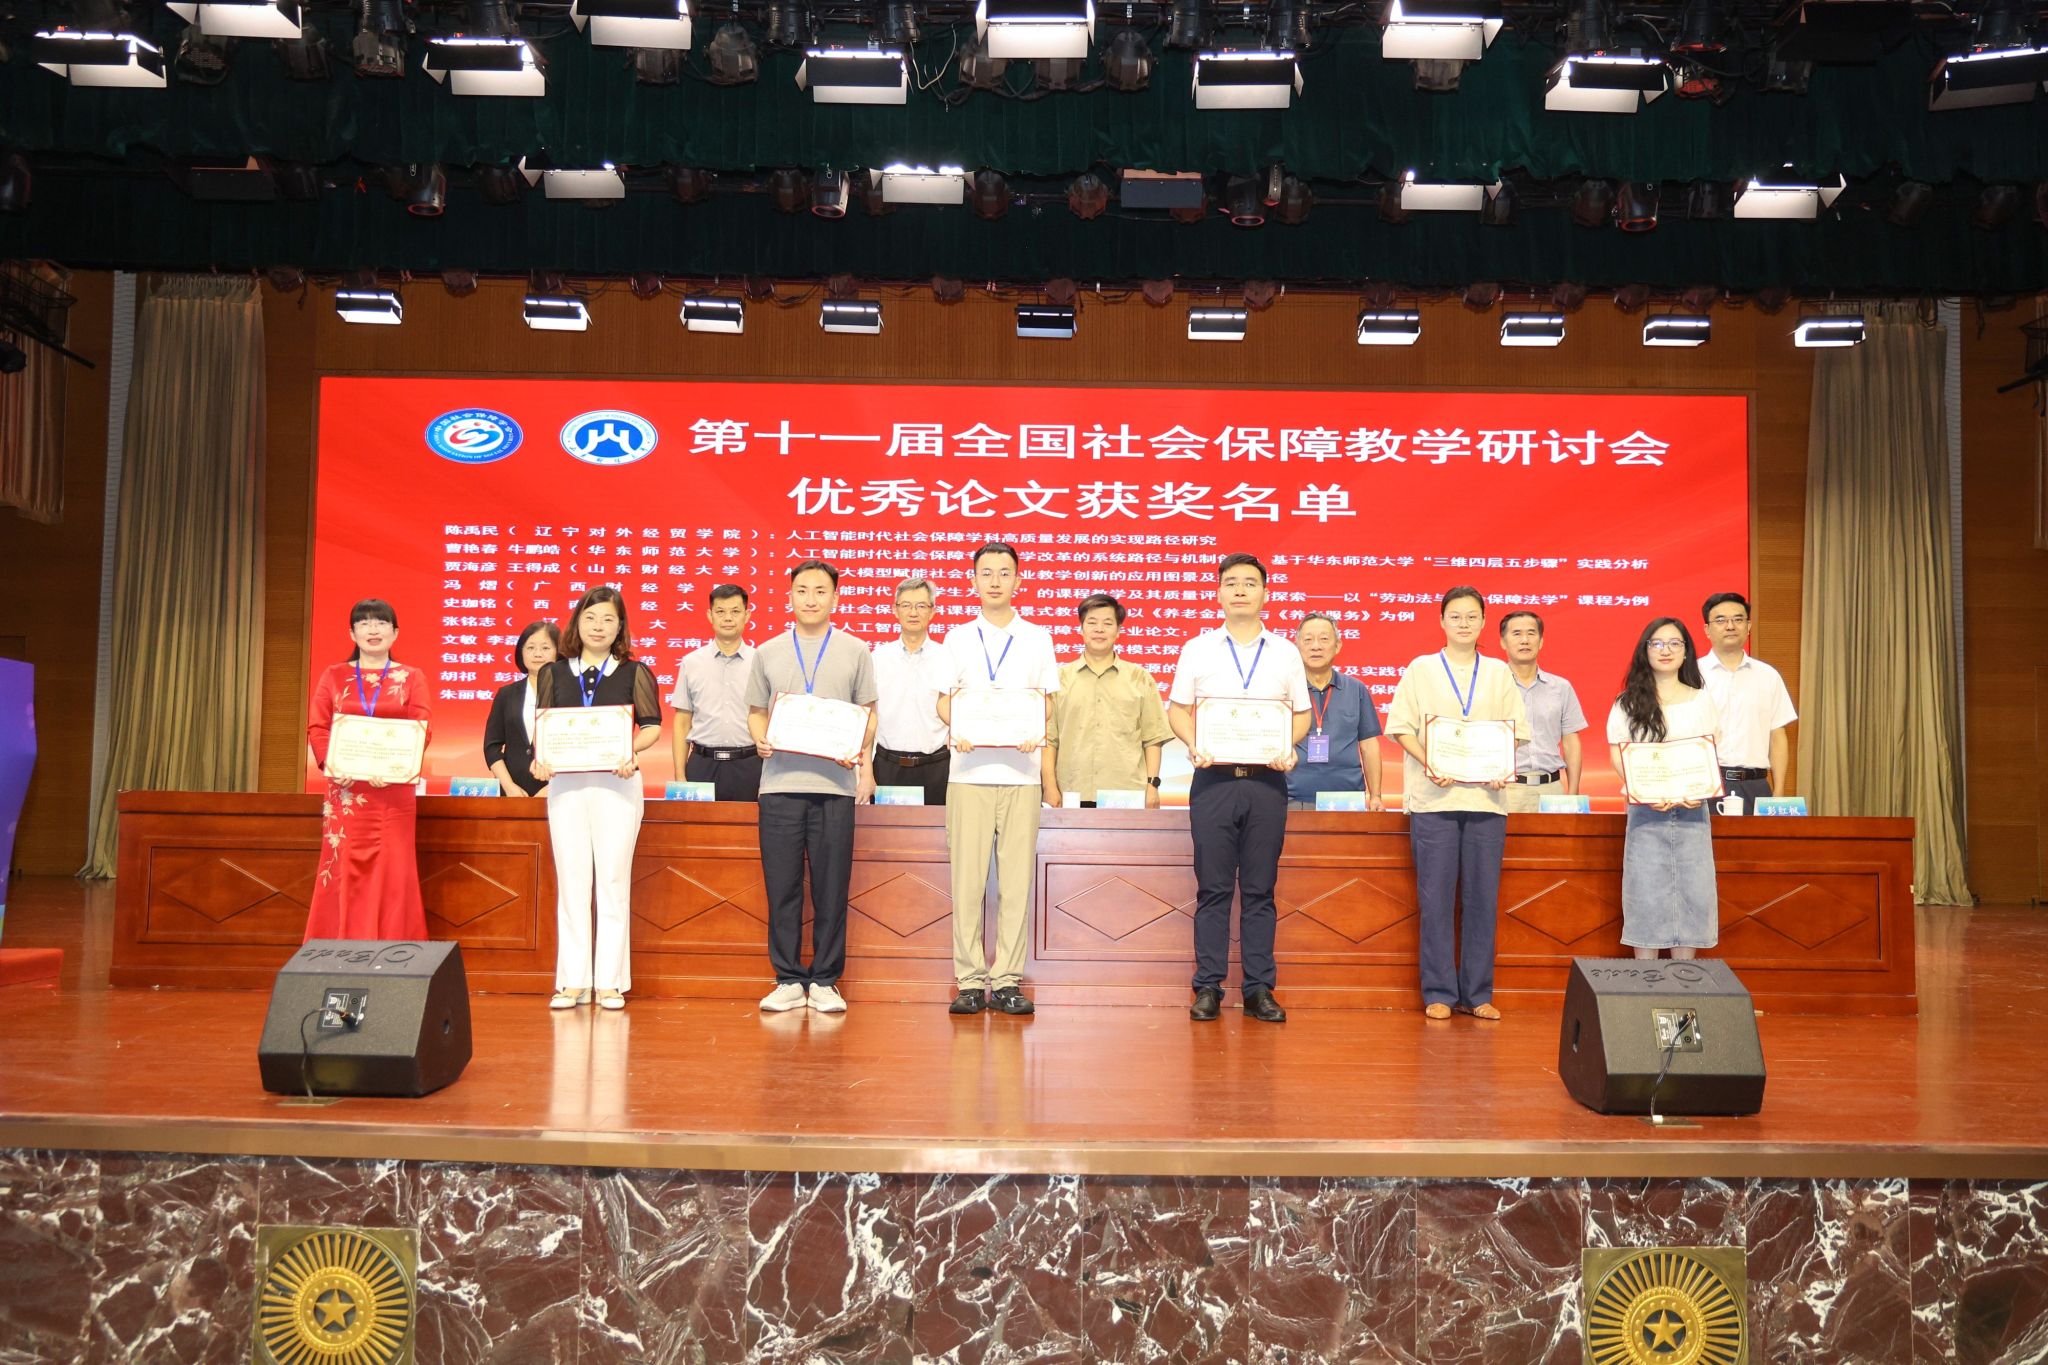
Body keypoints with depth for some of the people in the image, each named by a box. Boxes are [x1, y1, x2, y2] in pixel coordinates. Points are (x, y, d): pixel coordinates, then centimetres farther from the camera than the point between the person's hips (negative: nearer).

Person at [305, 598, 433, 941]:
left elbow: (422, 729, -3)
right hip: (346, 787, 1)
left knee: (391, 871, -2)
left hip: (393, 789, -1)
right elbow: (316, 727, 4)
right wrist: (330, 763, -15)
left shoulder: (413, 678, 8)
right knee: (344, 871, 0)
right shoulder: (334, 676, 13)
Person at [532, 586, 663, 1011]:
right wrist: (539, 759, -9)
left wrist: (631, 751, -17)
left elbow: (652, 726, 2)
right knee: (571, 880, 3)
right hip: (565, 782, 2)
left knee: (613, 879, -1)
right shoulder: (554, 673, 11)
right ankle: (572, 981, 8)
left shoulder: (635, 672, 5)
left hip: (616, 782, -2)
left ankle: (610, 981, 4)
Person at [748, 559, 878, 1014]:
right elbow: (756, 711, 16)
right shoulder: (768, 653, 13)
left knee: (831, 887, 1)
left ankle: (825, 981, 10)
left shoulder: (855, 652, 9)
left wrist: (859, 751, -9)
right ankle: (788, 980, 12)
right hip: (780, 781, 1)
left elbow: (868, 713, 9)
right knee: (782, 886, 2)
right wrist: (761, 741, -5)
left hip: (834, 783, -1)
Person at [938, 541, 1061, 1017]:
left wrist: (1036, 732, -12)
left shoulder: (1038, 638, 12)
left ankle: (1007, 981, 4)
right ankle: (970, 981, 3)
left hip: (1021, 771, 0)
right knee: (967, 878, -3)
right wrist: (957, 730, -12)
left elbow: (1048, 701, 9)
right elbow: (945, 700, 9)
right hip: (969, 771, 0)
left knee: (1017, 879, -2)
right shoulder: (957, 638, 12)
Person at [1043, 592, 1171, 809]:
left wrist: (1152, 783, 1)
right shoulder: (1060, 679, 11)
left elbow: (1153, 739, 10)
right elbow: (1048, 740, 7)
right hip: (1072, 796, 0)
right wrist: (1050, 787, -1)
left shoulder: (1140, 679, 12)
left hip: (1127, 795, 0)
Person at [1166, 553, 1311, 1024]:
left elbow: (1302, 714, 13)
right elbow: (1178, 709, 10)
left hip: (1266, 780, 1)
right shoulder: (1198, 649, 8)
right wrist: (1194, 746, -9)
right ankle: (1208, 988, 7)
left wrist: (1287, 748, -7)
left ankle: (1259, 989, 10)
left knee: (1260, 890, 4)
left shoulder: (1285, 653, 10)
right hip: (1214, 778, -1)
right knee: (1213, 889, 0)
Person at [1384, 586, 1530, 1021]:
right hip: (1434, 796, -2)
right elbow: (1401, 726, 2)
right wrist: (1429, 764, -13)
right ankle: (1439, 993, 6)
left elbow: (1514, 729, 12)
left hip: (1486, 796, 2)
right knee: (1436, 898, -2)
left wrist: (1502, 767, -7)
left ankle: (1477, 993, 11)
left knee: (1482, 897, 2)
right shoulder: (1421, 669, 8)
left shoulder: (1499, 673, 14)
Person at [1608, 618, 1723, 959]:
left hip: (1691, 809, 2)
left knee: (1691, 891, 1)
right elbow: (1619, 755, 0)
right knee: (1646, 892, -2)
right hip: (1645, 810, -2)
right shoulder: (1628, 703, 6)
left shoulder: (1702, 700, 12)